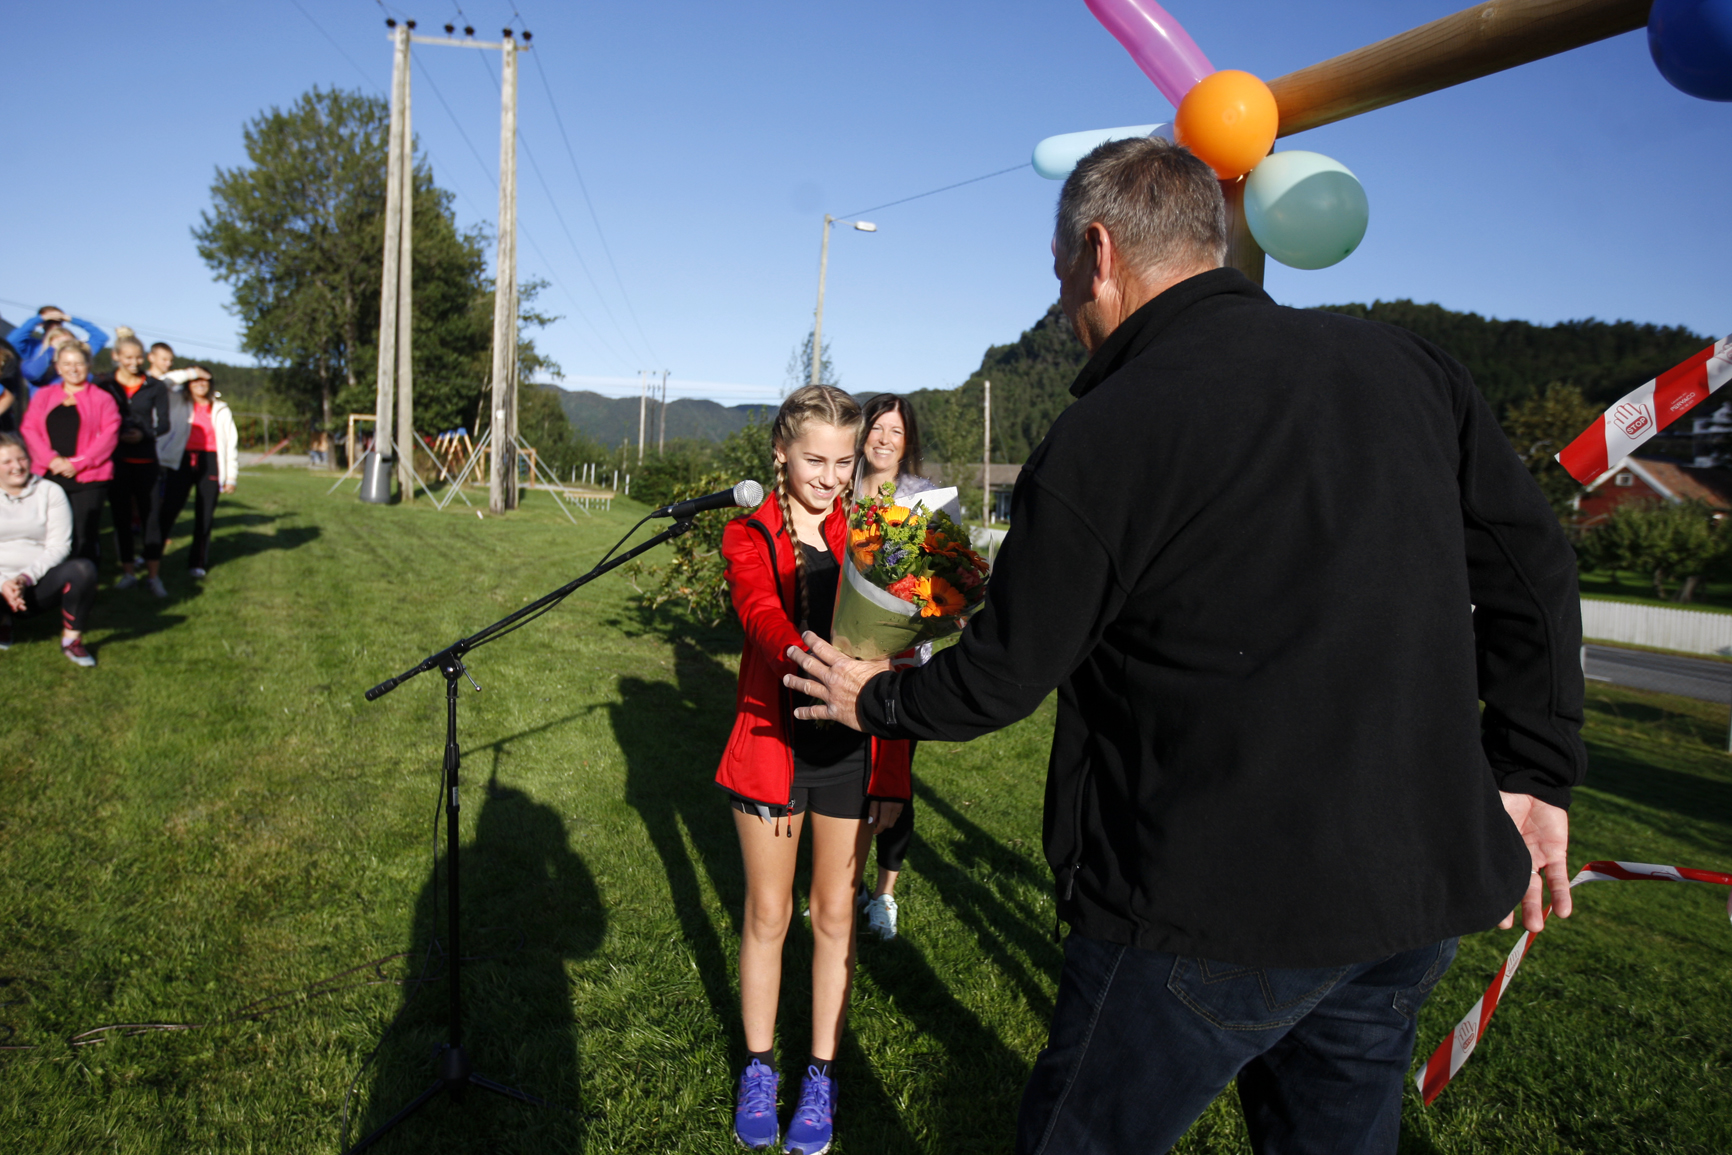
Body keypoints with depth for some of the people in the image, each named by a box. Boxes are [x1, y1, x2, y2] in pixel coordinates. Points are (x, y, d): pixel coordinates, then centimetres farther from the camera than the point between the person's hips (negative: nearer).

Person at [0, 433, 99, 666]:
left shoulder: (50, 492, 3)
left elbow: (59, 546, -4)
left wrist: (26, 577, -18)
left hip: (38, 585, -1)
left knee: (83, 569, -32)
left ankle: (72, 639, -15)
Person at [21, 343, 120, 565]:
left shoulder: (101, 398, 6)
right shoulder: (44, 395, 16)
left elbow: (109, 436, -3)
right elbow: (29, 429, 8)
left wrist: (78, 463, -11)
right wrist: (51, 459, -9)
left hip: (87, 478, -3)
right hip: (48, 476, 3)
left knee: (85, 537, -5)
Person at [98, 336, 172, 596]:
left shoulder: (155, 387, 5)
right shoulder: (104, 386, 4)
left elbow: (163, 425, 2)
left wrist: (143, 434, -16)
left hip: (146, 460, 0)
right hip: (115, 460, 0)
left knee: (151, 517, -3)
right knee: (121, 517, 6)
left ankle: (153, 576, 2)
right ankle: (128, 572, 17)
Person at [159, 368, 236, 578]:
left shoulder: (220, 410, 10)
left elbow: (231, 443, 9)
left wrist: (231, 477, 5)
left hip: (210, 463, 0)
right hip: (183, 461, 0)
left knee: (204, 515, 3)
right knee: (169, 508, -8)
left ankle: (198, 562, 12)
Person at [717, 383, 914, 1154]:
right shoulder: (749, 536, -1)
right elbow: (761, 615, -22)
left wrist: (892, 772, -4)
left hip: (851, 750, 1)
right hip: (772, 742, -1)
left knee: (835, 915, 11)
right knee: (767, 915, 10)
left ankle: (821, 1077, 29)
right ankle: (758, 1069, 30)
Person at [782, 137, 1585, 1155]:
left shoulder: (1100, 442, -14)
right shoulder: (1404, 365, 4)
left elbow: (1001, 677, -5)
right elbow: (1532, 568, 8)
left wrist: (876, 702, 14)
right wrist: (1533, 774, 15)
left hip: (1216, 906, -6)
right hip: (1424, 888, 7)